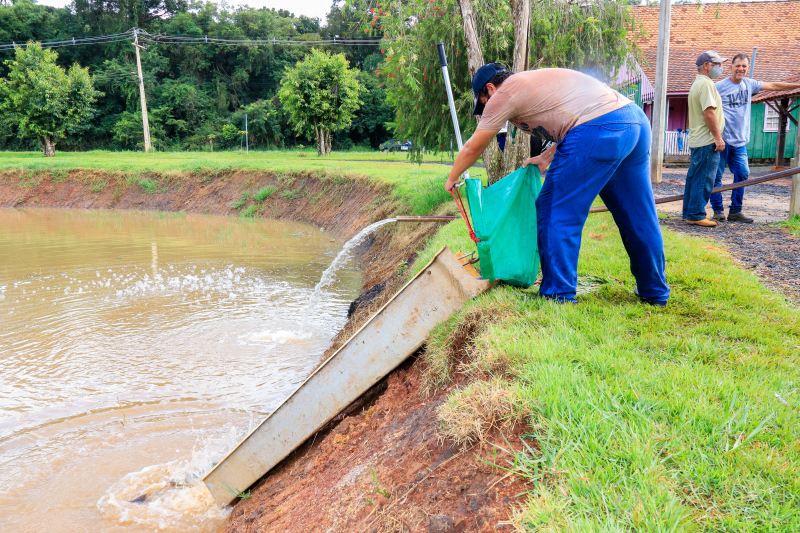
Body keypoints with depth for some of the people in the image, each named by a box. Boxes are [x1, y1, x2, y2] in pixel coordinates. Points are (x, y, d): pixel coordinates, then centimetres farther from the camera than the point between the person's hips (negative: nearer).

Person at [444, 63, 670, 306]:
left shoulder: (503, 94, 7)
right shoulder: (535, 81, 31)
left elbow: (473, 148, 13)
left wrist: (452, 178, 27)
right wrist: (546, 157, 32)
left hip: (598, 131, -9)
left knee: (557, 212, 2)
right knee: (638, 214, 16)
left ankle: (558, 296, 5)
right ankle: (655, 292, 27)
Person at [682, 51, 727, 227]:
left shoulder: (697, 84, 20)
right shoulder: (706, 84, -14)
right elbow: (709, 113, -22)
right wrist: (718, 137, -19)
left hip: (696, 140, 11)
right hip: (707, 141, -11)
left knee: (694, 178, 14)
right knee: (704, 180, -7)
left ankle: (689, 212, 20)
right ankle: (696, 215, -4)